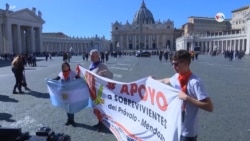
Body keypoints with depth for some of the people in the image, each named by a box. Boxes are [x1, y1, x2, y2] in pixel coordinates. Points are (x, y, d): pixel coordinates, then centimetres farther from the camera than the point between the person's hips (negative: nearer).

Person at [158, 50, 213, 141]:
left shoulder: (195, 82, -24)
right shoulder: (177, 77, -1)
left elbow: (209, 107, -26)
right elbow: (168, 80, 24)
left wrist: (187, 98, -28)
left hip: (187, 132, -7)